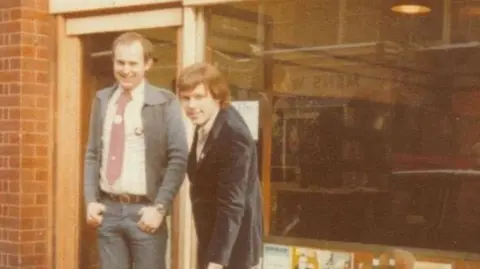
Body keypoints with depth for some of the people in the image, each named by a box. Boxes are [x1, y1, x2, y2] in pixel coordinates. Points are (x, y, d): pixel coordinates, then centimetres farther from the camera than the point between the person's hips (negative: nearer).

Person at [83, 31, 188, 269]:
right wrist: (91, 200, 3)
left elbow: (178, 159, -7)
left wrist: (159, 208, -13)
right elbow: (92, 154, 14)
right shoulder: (102, 100, 10)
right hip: (108, 209, 4)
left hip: (144, 210, -4)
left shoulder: (165, 103, -5)